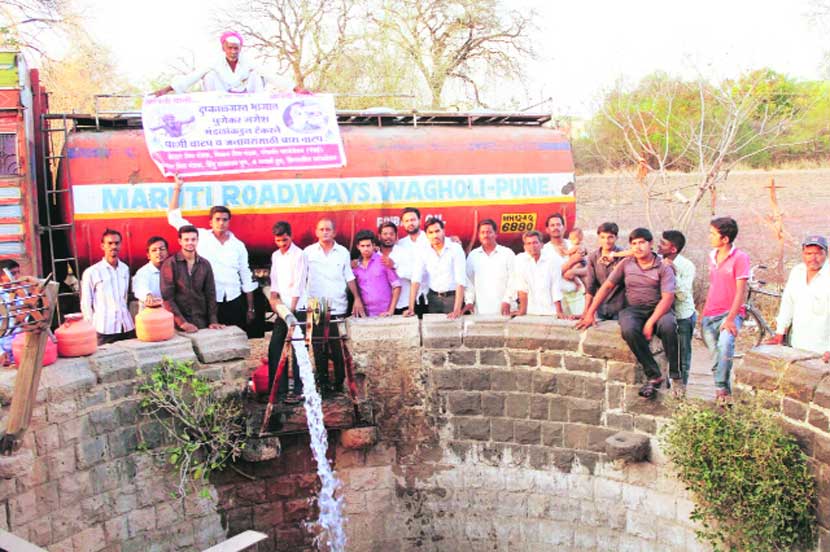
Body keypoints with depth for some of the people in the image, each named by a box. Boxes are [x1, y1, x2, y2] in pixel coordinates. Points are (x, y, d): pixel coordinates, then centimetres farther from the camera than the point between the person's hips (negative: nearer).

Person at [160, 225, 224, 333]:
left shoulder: (205, 264, 6)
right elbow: (167, 297, -9)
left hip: (201, 323, 3)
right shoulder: (170, 264, -5)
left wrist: (213, 321, -3)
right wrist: (182, 322, -15)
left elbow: (210, 294, 6)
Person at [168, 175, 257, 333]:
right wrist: (177, 189, 1)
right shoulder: (201, 236, 4)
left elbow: (246, 277, 10)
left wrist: (250, 308, 8)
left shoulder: (238, 245, 7)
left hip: (234, 301, 2)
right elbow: (174, 217, 6)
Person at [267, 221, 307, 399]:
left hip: (297, 308, -7)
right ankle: (278, 389, 14)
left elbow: (298, 284, -12)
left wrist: (292, 309, -16)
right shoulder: (275, 256, 14)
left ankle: (299, 390, 1)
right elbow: (274, 279, 17)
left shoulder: (298, 255, -8)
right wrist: (274, 295, -2)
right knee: (274, 349, 6)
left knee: (297, 350, -6)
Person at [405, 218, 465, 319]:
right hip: (433, 298, 3)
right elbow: (416, 280, -6)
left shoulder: (455, 249, -10)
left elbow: (460, 280, -17)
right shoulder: (424, 253, 2)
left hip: (453, 297, -3)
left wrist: (457, 310, -25)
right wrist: (411, 308, -17)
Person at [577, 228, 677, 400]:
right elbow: (607, 287, 12)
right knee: (629, 329, -35)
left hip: (658, 309, -2)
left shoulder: (663, 268, 2)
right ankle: (654, 376, -24)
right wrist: (590, 313, 4)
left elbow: (668, 298, -9)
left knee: (668, 325, -38)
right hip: (633, 309, 2)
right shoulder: (626, 264, 12)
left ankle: (675, 375, -22)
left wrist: (650, 323, -22)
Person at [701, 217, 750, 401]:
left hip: (730, 313, -6)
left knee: (725, 344, -32)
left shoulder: (740, 257, -7)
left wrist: (730, 318, -19)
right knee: (716, 357, 4)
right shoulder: (712, 256, 14)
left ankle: (721, 388, -26)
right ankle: (723, 393, 14)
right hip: (709, 315, 6)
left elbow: (741, 291, -11)